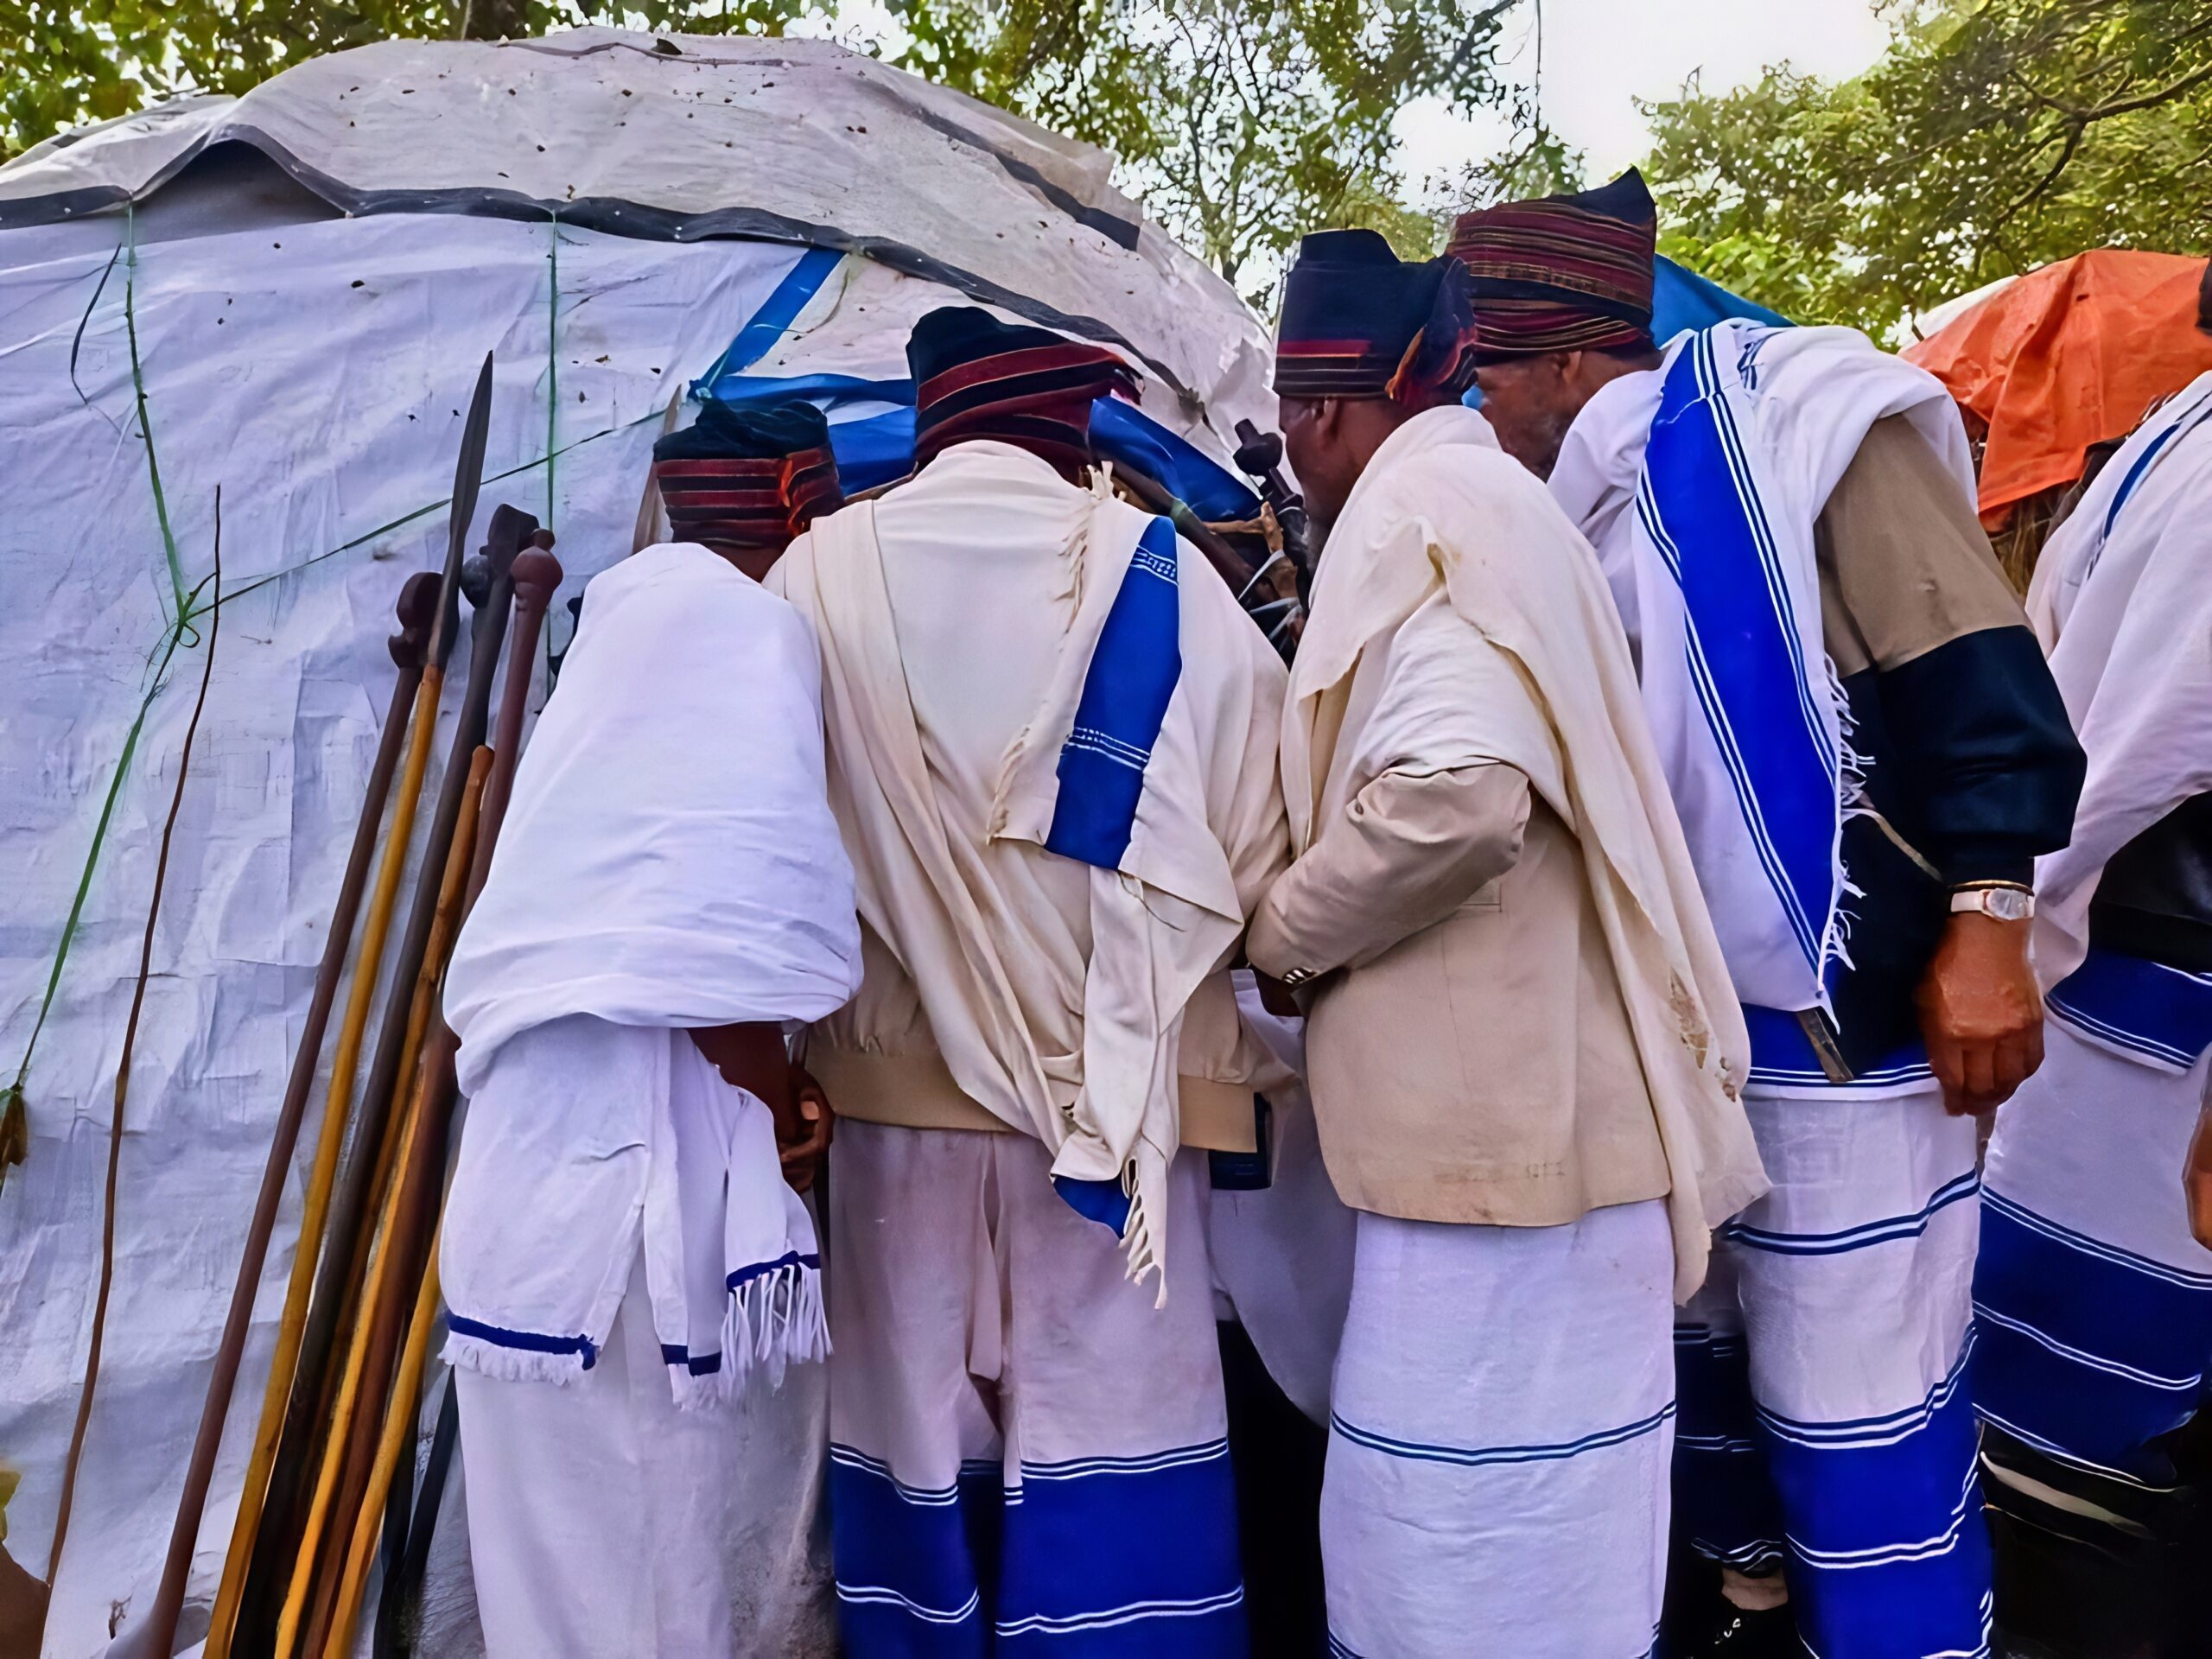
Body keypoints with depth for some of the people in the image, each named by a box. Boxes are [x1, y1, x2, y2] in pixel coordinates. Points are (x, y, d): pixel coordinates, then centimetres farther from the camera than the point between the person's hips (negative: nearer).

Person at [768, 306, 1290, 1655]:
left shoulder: (823, 571, 1)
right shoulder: (1159, 572, -4)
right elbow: (1259, 836, -5)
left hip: (898, 1082, 2)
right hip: (1111, 1081, -1)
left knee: (916, 1441, 15)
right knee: (1110, 1451, 8)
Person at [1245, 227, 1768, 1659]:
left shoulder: (1418, 509, -12)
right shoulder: (1480, 503, 19)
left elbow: (1456, 793, -28)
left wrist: (1285, 933, -11)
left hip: (1496, 1112, -10)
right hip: (1525, 1100, 10)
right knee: (1518, 1523, 20)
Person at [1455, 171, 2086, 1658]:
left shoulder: (1788, 420, -8)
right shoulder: (1578, 521, 12)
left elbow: (1975, 674, -13)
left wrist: (1983, 931, -18)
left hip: (1842, 1013, -7)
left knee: (1857, 1411, 0)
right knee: (1697, 1357, 19)